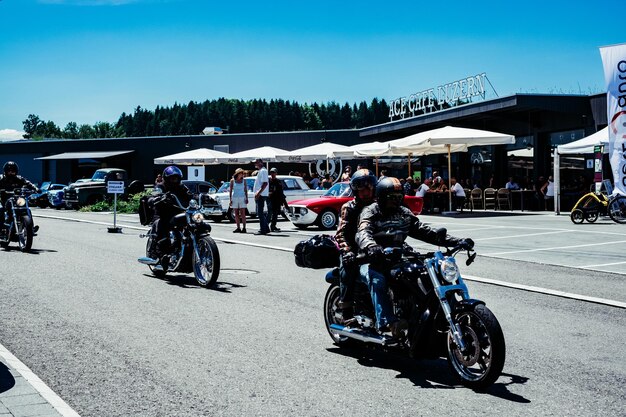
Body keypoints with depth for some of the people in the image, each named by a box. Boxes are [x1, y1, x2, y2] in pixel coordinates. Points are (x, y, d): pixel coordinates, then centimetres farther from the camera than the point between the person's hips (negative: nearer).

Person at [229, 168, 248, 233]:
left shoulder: (243, 180, 5)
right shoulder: (232, 180, 3)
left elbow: (246, 190, 7)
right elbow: (230, 190, 4)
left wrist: (246, 198, -3)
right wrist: (230, 199, -3)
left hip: (242, 198, -1)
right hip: (234, 198, 1)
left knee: (242, 213, -8)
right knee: (236, 214, 2)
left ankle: (244, 228, -9)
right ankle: (238, 228, 6)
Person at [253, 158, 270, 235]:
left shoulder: (263, 171, -12)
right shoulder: (260, 171, 20)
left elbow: (265, 183, -22)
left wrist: (258, 193, -25)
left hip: (261, 195, -11)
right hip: (259, 195, 11)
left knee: (260, 213, -10)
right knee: (260, 212, 13)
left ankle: (263, 230, -8)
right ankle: (266, 228, 18)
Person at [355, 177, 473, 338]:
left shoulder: (404, 213, 15)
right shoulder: (370, 212, -3)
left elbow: (424, 231, 11)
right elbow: (362, 233, -22)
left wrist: (456, 241, 0)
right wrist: (371, 247, -49)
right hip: (373, 260, -5)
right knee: (377, 280, -37)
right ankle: (386, 322, -46)